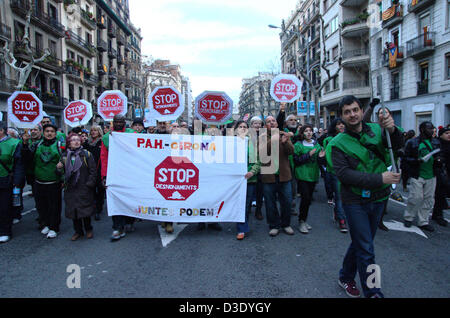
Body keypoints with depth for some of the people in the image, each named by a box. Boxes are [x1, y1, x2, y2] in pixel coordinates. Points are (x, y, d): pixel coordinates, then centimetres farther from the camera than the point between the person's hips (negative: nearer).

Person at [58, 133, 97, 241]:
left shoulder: (87, 154, -1)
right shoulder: (65, 156, 9)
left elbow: (93, 171, -4)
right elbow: (63, 172, 13)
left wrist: (90, 183, -10)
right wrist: (59, 168, -8)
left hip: (84, 188, -3)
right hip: (70, 189, 3)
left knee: (85, 210, 2)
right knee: (73, 211, 8)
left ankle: (88, 230, 21)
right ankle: (78, 231, 23)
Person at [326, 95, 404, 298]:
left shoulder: (376, 130, 0)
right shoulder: (338, 143, -9)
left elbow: (397, 146, -15)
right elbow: (344, 174, -18)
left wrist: (392, 130, -36)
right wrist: (379, 179, -24)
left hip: (378, 199, 4)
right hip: (355, 202, -4)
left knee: (360, 243, 18)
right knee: (366, 250, 2)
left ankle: (345, 277, 39)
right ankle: (372, 292, 20)